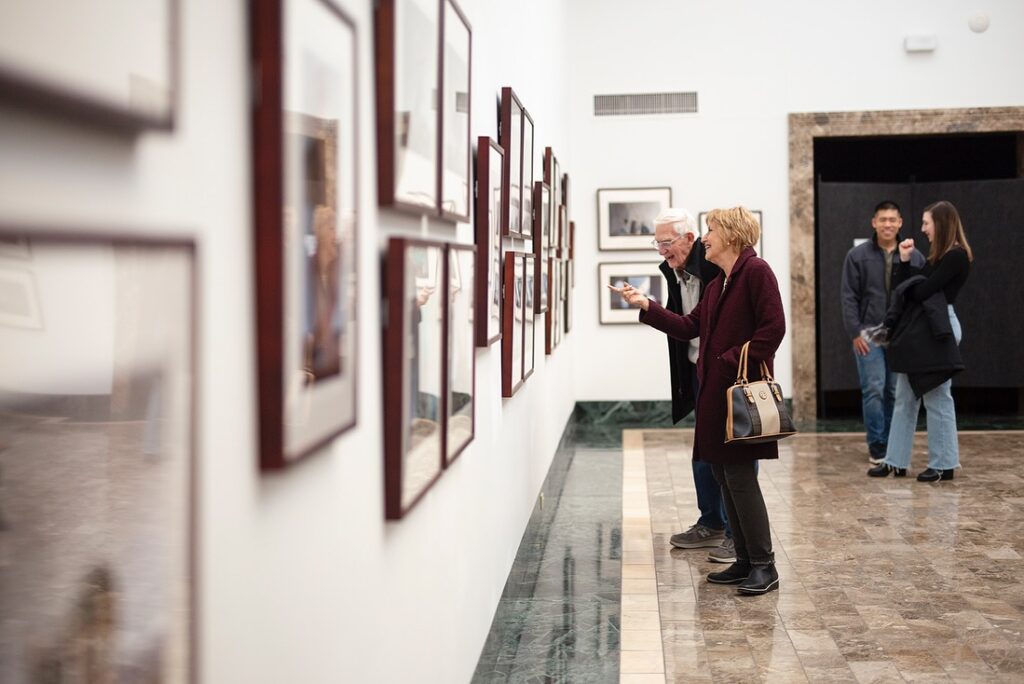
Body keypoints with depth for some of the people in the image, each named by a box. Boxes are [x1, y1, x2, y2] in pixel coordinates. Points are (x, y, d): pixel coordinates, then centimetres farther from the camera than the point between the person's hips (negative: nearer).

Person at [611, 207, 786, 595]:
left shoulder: (756, 271, -10)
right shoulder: (716, 286, 18)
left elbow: (773, 327, -17)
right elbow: (689, 327, 18)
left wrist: (733, 361, -18)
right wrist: (646, 307, 10)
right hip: (714, 392, 10)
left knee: (739, 475, -8)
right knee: (724, 475, 11)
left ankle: (764, 566, 1)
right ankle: (745, 561, 19)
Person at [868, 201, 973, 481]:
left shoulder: (956, 256, -12)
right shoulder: (937, 257, 16)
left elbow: (921, 291, -19)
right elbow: (905, 289, 11)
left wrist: (908, 269, 2)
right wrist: (904, 261, -1)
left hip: (938, 329, -10)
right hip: (918, 328, 10)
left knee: (937, 398, -1)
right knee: (905, 397, 10)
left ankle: (943, 464, 8)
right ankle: (897, 461, 16)